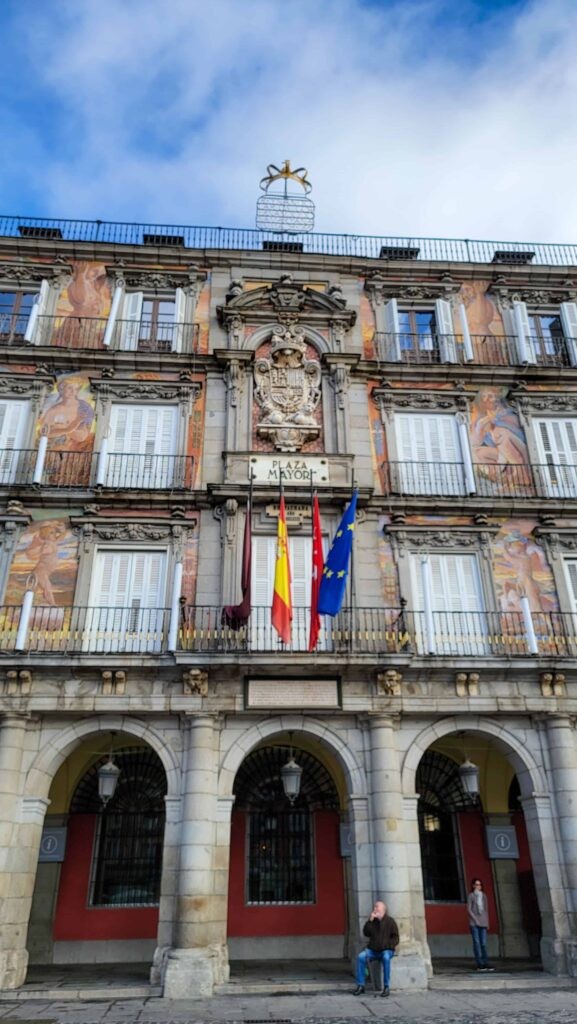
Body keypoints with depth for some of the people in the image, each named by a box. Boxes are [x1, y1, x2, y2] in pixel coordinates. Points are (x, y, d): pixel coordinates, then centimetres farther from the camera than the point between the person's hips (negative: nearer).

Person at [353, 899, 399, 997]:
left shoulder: (390, 921, 0)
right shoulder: (373, 921, 11)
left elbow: (395, 938, -1)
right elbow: (366, 933, 0)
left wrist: (387, 945, -17)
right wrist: (370, 921, -10)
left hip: (386, 950, -4)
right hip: (372, 949, 4)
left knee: (386, 957, -37)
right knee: (361, 957, -23)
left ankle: (386, 987, -27)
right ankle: (360, 985, -15)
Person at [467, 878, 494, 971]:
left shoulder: (484, 896, 16)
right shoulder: (471, 895, 3)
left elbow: (486, 909, 17)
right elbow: (469, 909, -1)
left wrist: (487, 922, 11)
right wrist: (475, 919, -9)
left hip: (483, 923, 4)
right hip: (474, 923, -4)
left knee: (484, 943, 0)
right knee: (477, 943, -5)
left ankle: (485, 964, 3)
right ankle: (479, 964, -3)